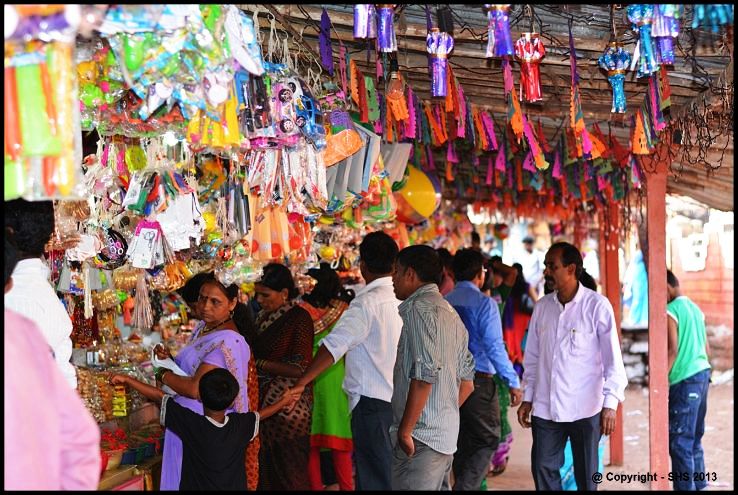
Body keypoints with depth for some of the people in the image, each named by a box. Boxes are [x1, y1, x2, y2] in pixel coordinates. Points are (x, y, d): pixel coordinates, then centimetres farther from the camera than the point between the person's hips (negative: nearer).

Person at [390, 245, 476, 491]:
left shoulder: (418, 308, -11)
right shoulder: (449, 311, 18)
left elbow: (424, 375, -21)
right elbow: (467, 382, 20)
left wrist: (405, 430, -18)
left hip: (421, 435, -10)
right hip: (447, 436, 10)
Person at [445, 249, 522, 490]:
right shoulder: (484, 303, -11)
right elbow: (494, 347, -15)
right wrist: (513, 382, -10)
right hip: (479, 380, -6)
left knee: (462, 442, 16)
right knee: (487, 441, 3)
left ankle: (462, 483, 23)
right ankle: (465, 486, -11)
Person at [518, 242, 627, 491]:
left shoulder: (597, 306, -8)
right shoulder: (542, 307, 5)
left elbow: (613, 358, -7)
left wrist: (610, 404, -12)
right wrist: (527, 399, 11)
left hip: (585, 410, -4)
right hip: (545, 408, 4)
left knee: (586, 476, 7)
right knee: (543, 472, 5)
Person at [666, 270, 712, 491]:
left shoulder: (670, 311, -11)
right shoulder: (695, 308, 14)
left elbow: (672, 349, -18)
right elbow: (706, 348, 17)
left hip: (684, 380, -9)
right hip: (702, 374, 9)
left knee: (679, 441, -5)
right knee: (694, 438, 15)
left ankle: (686, 487, -5)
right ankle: (699, 485, 19)